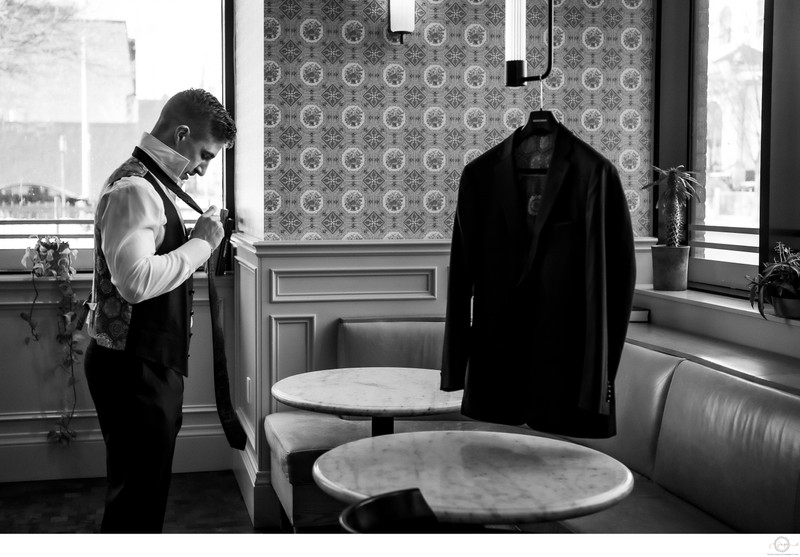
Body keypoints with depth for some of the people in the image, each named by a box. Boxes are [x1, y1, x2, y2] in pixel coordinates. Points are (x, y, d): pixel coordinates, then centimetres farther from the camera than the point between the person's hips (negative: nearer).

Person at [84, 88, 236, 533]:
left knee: (146, 484, 20)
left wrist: (201, 245, 8)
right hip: (133, 366, -10)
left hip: (151, 363, 10)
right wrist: (200, 243, -21)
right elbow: (135, 281, -30)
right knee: (138, 489, -3)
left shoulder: (151, 185, 15)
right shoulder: (134, 189, -18)